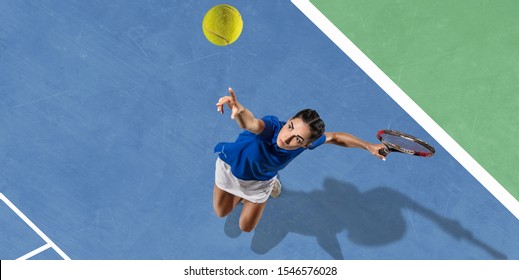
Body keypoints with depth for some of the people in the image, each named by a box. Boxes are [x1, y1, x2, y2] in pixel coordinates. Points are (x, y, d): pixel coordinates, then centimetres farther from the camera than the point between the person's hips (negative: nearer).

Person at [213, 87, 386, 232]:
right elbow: (251, 123, -74)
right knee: (221, 212, 21)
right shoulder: (271, 127, -49)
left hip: (259, 181, 2)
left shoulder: (307, 140, -34)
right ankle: (242, 194, 49)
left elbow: (335, 137, -13)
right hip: (230, 165, -2)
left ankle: (271, 183, 37)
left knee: (246, 227, 16)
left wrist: (369, 146, -9)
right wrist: (238, 109, -98)